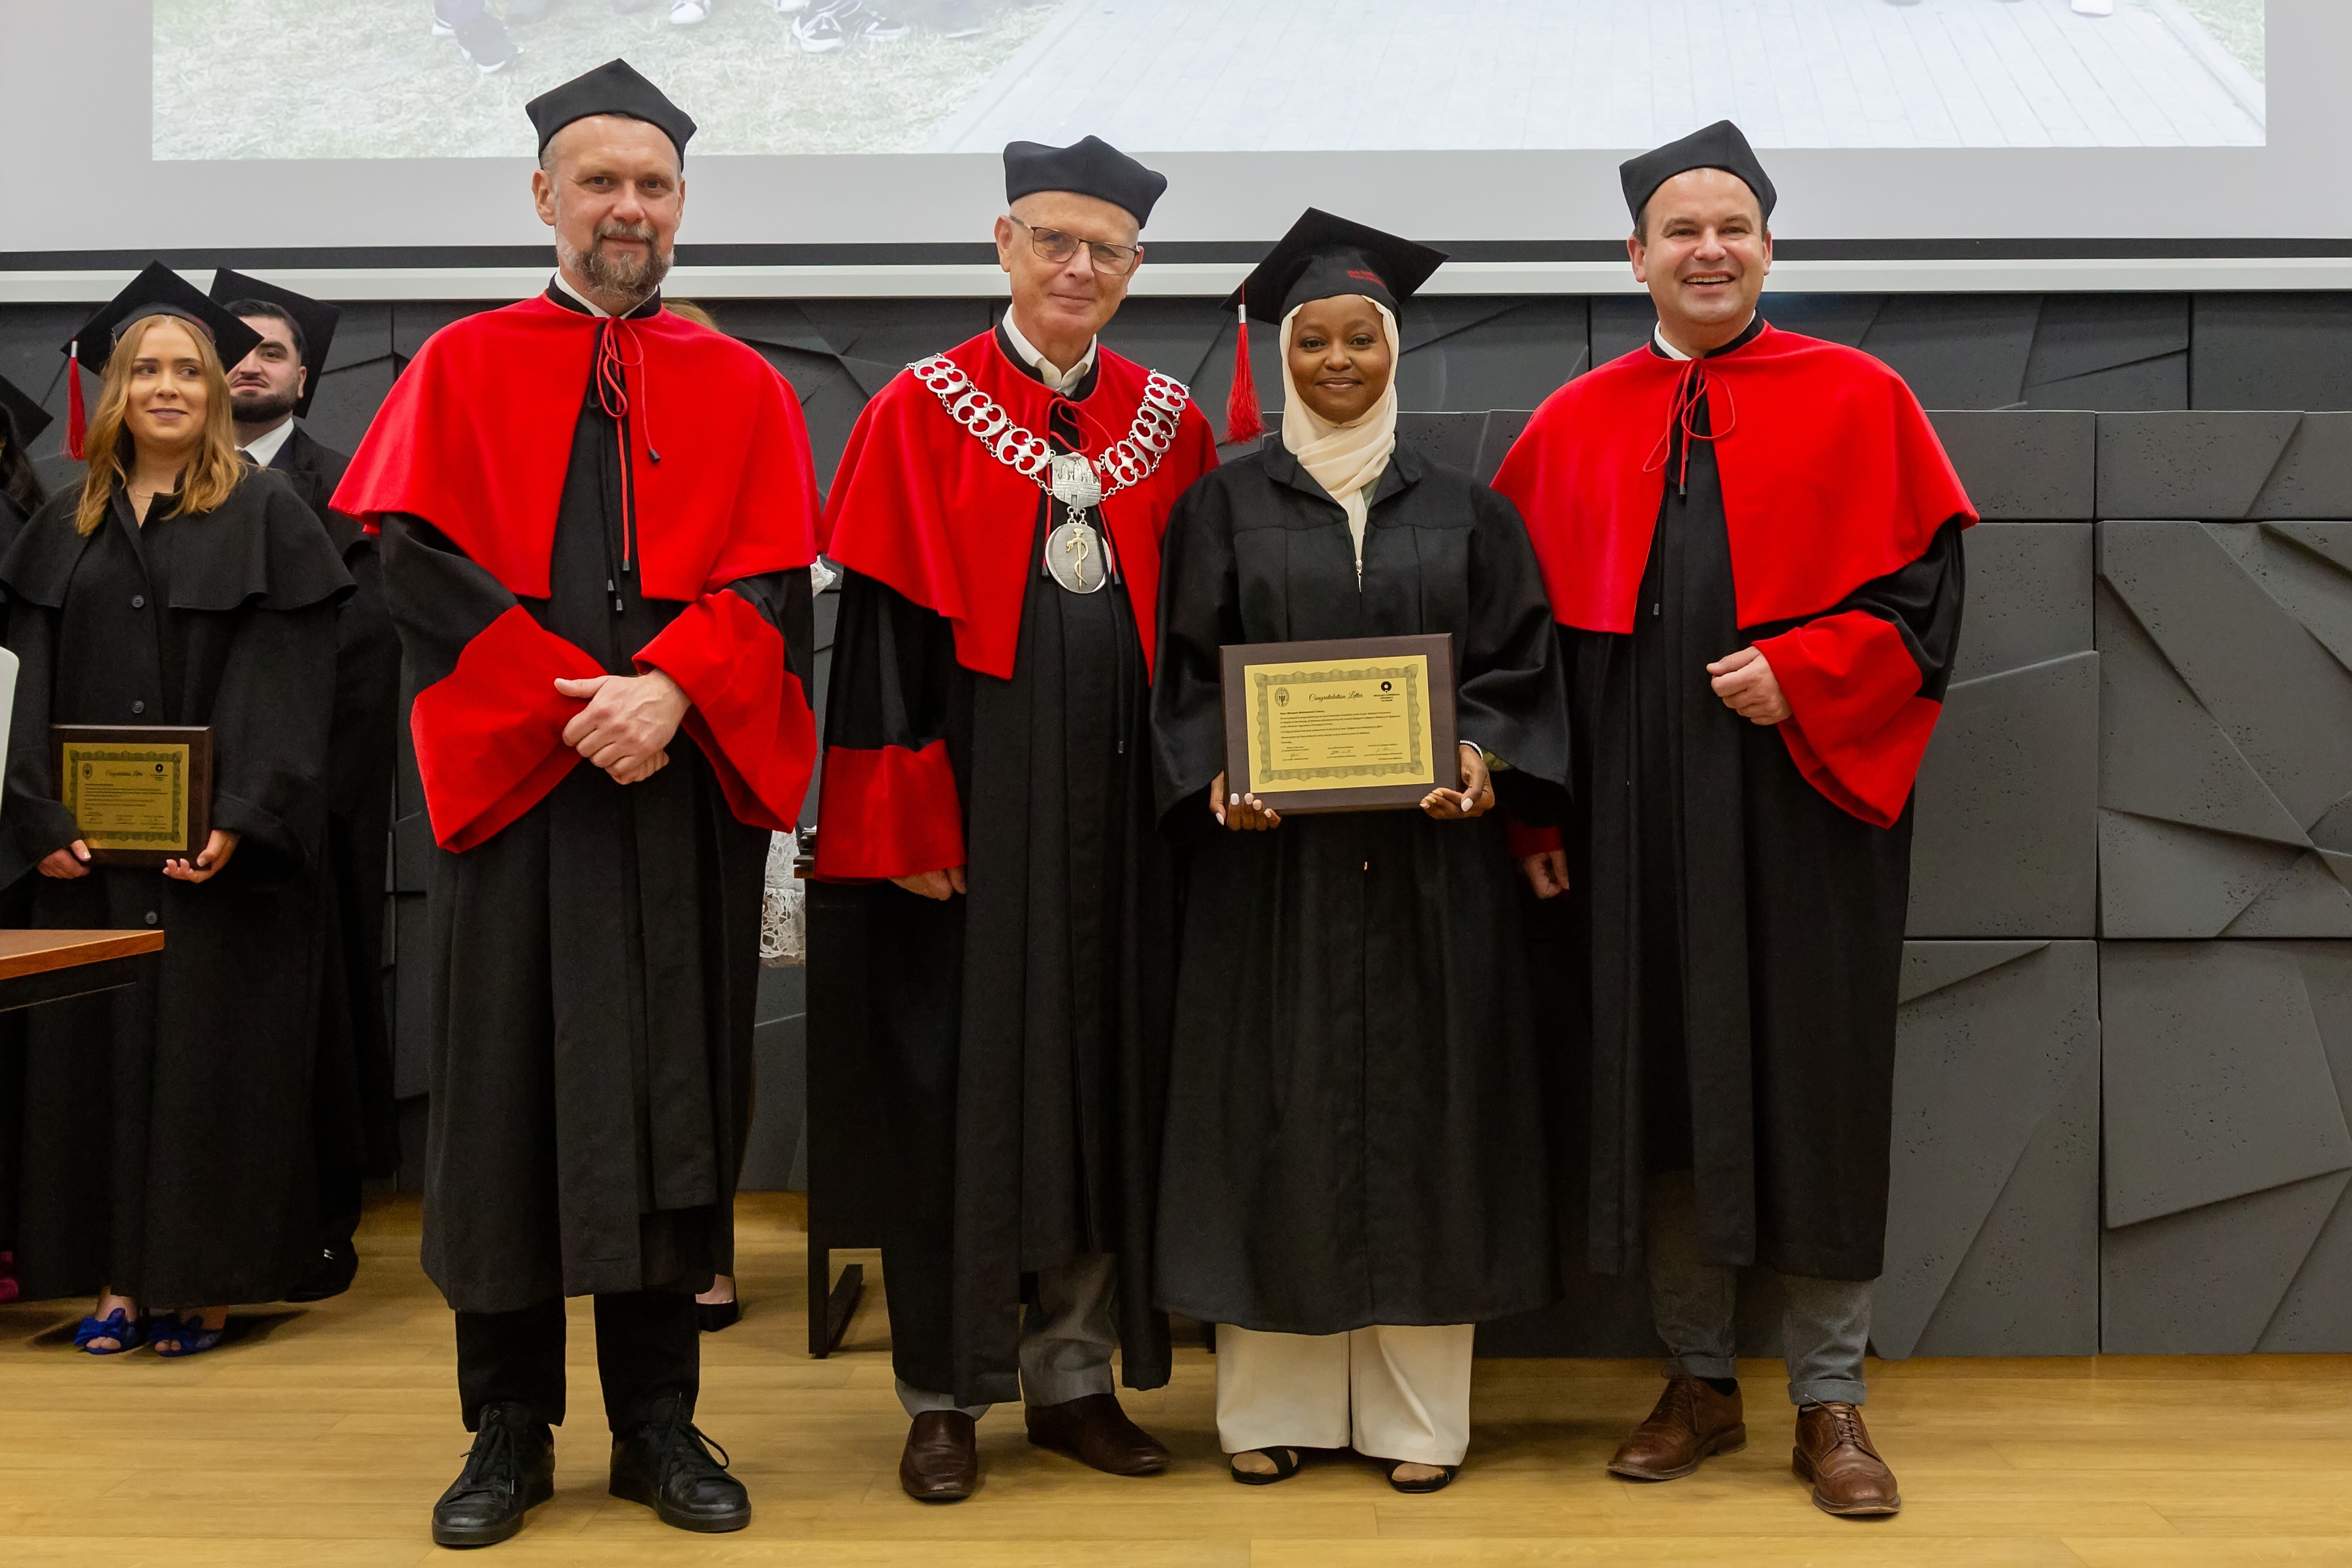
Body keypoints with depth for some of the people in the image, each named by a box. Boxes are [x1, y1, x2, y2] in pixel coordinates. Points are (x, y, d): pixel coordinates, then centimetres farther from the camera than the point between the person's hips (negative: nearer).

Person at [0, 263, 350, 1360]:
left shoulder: (266, 518, -1)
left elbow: (285, 688, -8)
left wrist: (242, 819, -19)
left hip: (218, 846, -4)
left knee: (210, 1045, -1)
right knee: (100, 1043, 5)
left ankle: (201, 1281, 8)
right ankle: (117, 1276, 14)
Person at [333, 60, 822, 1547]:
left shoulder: (742, 390, 11)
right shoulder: (463, 367, 9)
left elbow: (773, 588, 1)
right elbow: (420, 568, -3)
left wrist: (668, 691, -17)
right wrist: (572, 702, -14)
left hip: (687, 792, 1)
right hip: (511, 786, -1)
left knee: (672, 1098, 4)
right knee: (510, 1090, 3)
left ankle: (659, 1422, 16)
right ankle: (510, 1433, 15)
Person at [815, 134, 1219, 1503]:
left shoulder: (1170, 423, 9)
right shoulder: (924, 412, 0)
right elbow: (882, 623, -5)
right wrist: (908, 823, -12)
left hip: (1122, 806, 3)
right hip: (974, 801, -3)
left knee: (1108, 1079, 8)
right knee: (958, 1084, 3)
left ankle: (1076, 1373, 22)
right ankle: (948, 1391, 16)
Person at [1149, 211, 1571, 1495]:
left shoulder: (1461, 508, 9)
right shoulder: (1224, 504, 6)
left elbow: (1516, 666, 6)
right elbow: (1186, 673, 3)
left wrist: (1483, 757, -13)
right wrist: (1214, 779, -13)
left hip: (1429, 857, 1)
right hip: (1270, 858, -1)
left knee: (1423, 1105, 3)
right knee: (1274, 1112, 2)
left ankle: (1418, 1411, 12)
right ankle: (1271, 1402, 13)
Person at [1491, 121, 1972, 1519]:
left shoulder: (1858, 398, 4)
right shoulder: (1572, 426, 9)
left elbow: (1926, 577, -1)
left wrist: (1802, 674, -15)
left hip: (1805, 797, -2)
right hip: (1638, 812, 2)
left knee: (1816, 1084, 2)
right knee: (1660, 1082, 7)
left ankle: (1831, 1399, 15)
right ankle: (1700, 1380, 21)